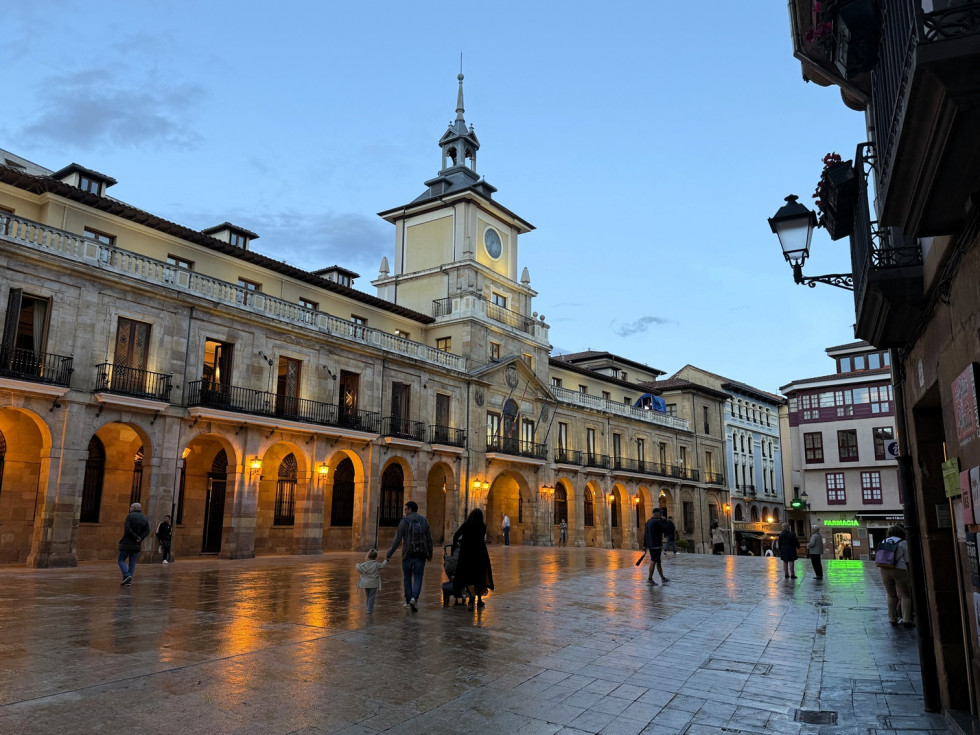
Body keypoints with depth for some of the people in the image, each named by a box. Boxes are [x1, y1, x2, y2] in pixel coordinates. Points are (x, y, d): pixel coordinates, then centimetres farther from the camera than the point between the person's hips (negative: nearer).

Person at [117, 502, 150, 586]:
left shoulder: (130, 516, -8)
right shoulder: (144, 518, 8)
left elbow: (127, 529, -19)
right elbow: (147, 531, -2)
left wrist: (136, 537, -13)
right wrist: (140, 539, -10)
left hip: (127, 543, -5)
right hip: (137, 545, 5)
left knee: (121, 560, 7)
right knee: (132, 563, 9)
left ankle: (127, 576, -12)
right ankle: (128, 581, 6)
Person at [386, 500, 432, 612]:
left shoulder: (404, 521, -6)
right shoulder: (424, 521, 3)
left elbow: (397, 540, -11)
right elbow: (429, 540, 5)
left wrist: (389, 554, -5)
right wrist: (430, 555, 16)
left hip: (408, 554, -1)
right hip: (421, 555, 2)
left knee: (408, 578, 17)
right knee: (418, 579, 6)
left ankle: (408, 601, 23)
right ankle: (414, 599, -14)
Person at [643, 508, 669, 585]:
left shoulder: (648, 522, 13)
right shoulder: (657, 521, -15)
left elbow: (645, 535, 15)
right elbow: (665, 528, -10)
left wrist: (645, 545, 18)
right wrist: (661, 520, 0)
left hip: (650, 545, 9)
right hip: (656, 545, -9)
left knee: (658, 561, 17)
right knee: (653, 561, -6)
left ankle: (662, 578, 27)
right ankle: (649, 579, -6)